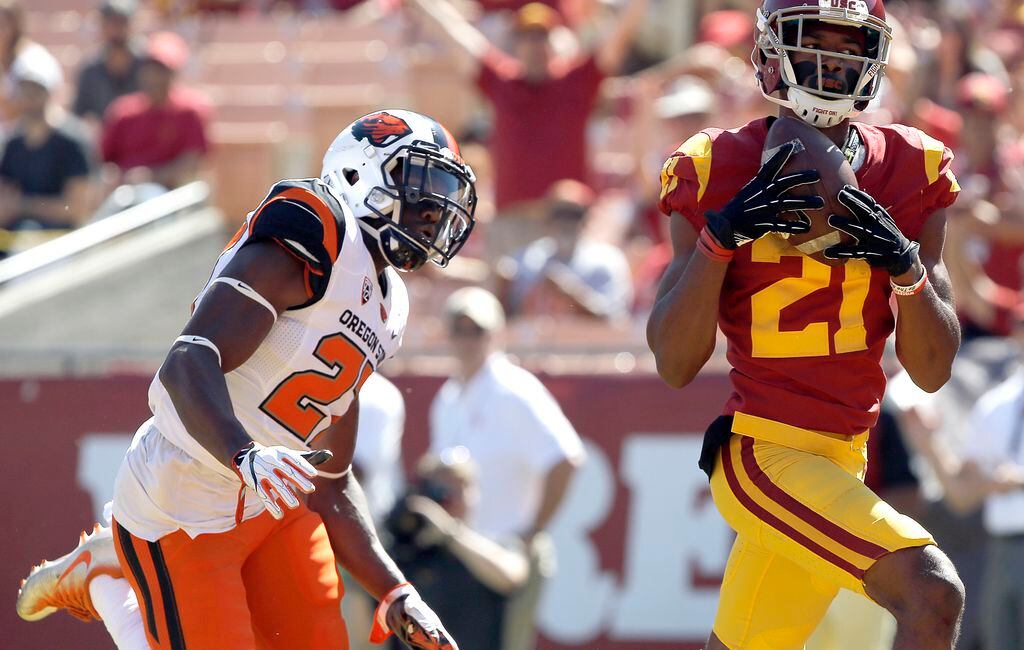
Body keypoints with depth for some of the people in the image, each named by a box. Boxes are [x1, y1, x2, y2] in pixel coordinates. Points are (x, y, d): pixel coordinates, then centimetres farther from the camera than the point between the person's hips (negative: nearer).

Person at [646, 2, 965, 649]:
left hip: (843, 460, 6)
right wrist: (721, 236, -19)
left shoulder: (907, 172, 6)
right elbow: (675, 364, -7)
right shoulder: (718, 171, -4)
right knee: (933, 593, -25)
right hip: (764, 453, -6)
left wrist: (905, 263, -13)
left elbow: (932, 370, 5)